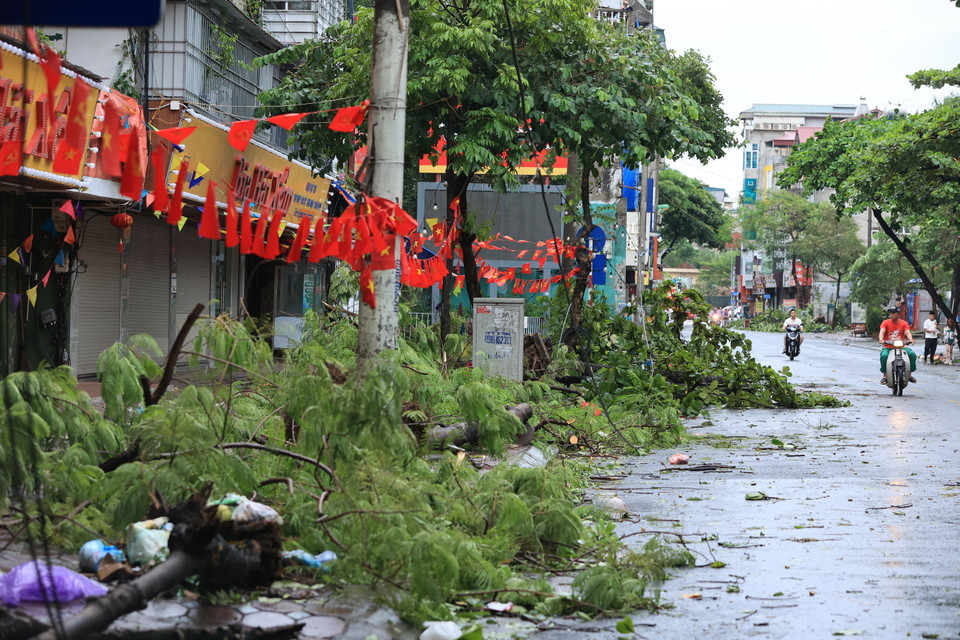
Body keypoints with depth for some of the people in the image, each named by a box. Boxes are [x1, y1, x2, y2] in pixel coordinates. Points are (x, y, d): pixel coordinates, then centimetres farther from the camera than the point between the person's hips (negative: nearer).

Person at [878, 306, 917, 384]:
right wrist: (881, 339, -32)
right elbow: (882, 331, -11)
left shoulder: (904, 324, 7)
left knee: (912, 354, -22)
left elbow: (907, 332, -8)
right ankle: (885, 376, -19)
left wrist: (911, 339, -30)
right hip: (888, 347, -1)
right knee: (884, 356, -34)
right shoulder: (885, 323, 4)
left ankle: (910, 375, -6)